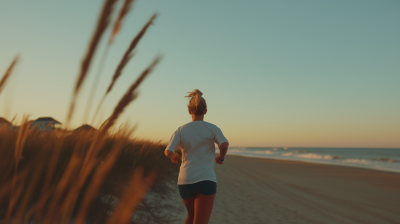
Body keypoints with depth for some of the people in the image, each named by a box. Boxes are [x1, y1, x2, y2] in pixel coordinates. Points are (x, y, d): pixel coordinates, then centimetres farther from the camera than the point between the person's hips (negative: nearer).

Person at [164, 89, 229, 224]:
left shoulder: (181, 130, 5)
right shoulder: (212, 128, 0)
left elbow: (168, 152, -7)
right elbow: (224, 144, -18)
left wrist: (174, 156, 15)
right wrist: (221, 158, 2)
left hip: (184, 182, 4)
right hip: (205, 181, -3)